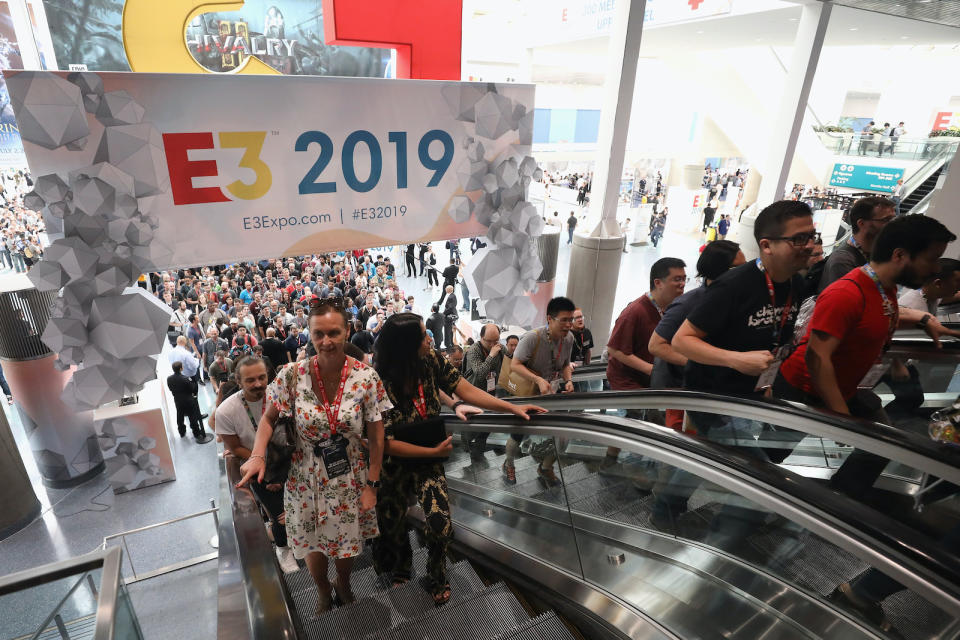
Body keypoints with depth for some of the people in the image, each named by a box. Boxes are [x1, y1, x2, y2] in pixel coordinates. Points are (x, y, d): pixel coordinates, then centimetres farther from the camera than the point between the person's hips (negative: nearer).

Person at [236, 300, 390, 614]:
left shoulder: (366, 378, -17)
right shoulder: (292, 374, -16)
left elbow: (376, 437, -10)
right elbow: (268, 418, -2)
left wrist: (371, 485, -7)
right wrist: (257, 454, -18)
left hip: (350, 480, 0)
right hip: (306, 480, 0)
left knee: (348, 545, 18)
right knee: (312, 545, 17)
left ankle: (343, 585, 52)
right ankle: (323, 593, 50)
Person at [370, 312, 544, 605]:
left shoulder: (430, 361, -15)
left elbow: (466, 390, -12)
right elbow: (388, 443, -22)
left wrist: (513, 407, -18)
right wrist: (435, 451, -16)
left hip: (428, 460, 3)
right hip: (395, 464, -2)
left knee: (440, 524, -5)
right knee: (392, 526, 17)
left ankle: (437, 577, 28)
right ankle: (401, 570, 52)